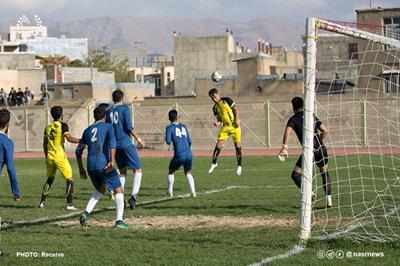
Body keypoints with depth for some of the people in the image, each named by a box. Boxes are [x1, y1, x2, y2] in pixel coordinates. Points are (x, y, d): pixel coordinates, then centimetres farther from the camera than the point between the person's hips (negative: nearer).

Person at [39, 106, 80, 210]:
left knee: (50, 179, 21)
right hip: (59, 156, -6)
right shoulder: (63, 125, -7)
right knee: (69, 180, 1)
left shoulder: (48, 127, 10)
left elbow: (45, 144, 16)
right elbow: (69, 138, -20)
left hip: (50, 156, 6)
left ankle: (42, 202, 19)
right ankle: (69, 204, -5)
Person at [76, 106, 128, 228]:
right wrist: (112, 160, -22)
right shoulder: (108, 126, 6)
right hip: (104, 165, -5)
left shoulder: (87, 130, 20)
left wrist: (81, 168, 30)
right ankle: (119, 220, -8)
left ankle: (86, 213, 8)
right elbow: (112, 141, -15)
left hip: (91, 167, 5)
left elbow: (78, 151, 22)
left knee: (100, 190, 27)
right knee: (118, 191, 5)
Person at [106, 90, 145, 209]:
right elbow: (129, 126, -14)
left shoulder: (108, 111, 10)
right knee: (138, 170, 1)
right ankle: (133, 196, -14)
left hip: (115, 145, 6)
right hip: (126, 144, -6)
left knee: (122, 171, 17)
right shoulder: (125, 108, -5)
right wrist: (139, 139, -6)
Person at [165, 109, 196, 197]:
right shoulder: (184, 127, 14)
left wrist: (166, 139, 13)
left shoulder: (170, 128, -1)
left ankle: (170, 191, 19)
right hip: (188, 154, 4)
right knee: (188, 173, 17)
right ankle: (193, 192, 2)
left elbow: (168, 141, -10)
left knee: (171, 172, 19)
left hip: (179, 155, -4)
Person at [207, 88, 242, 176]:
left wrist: (237, 120, -14)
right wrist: (218, 123, -13)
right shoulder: (215, 108, 7)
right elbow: (219, 119, 9)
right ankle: (214, 163, 7)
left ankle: (239, 166, 8)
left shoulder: (226, 100, -5)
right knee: (219, 144, -7)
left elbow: (235, 110, -4)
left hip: (234, 125, -3)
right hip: (225, 126, 4)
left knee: (237, 145, -2)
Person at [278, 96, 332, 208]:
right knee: (325, 174, 22)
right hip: (321, 149, 5)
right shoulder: (312, 116, 17)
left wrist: (284, 147, -23)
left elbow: (288, 132, -16)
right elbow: (325, 131, 18)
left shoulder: (293, 119, 3)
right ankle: (329, 200, 14)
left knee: (296, 175, 3)